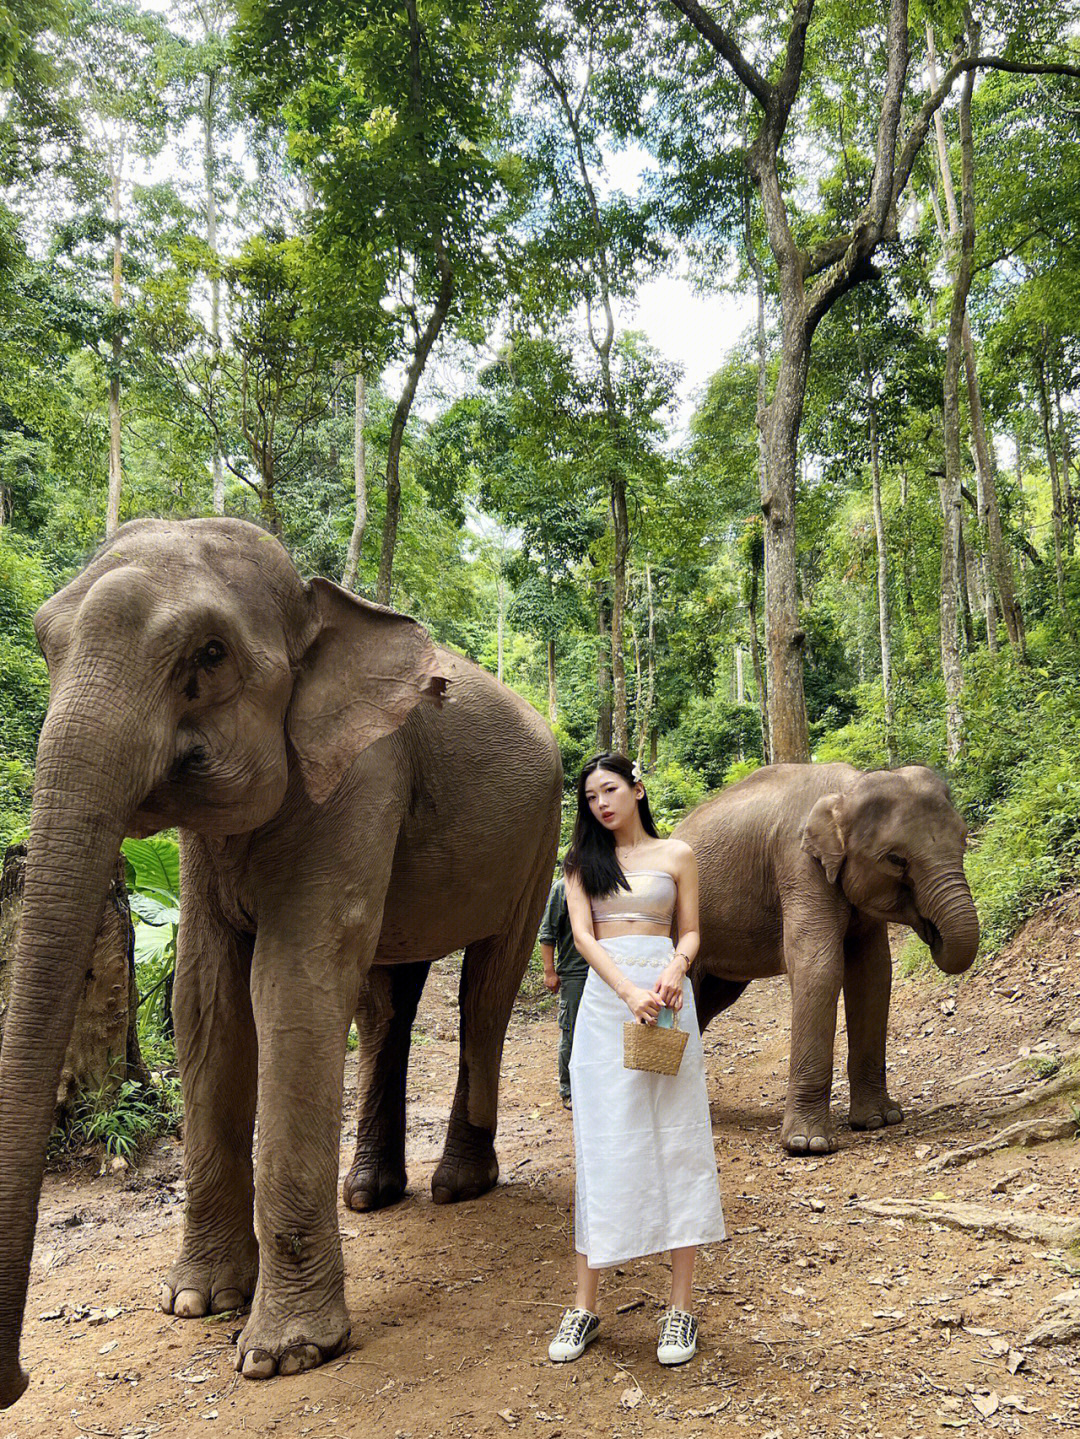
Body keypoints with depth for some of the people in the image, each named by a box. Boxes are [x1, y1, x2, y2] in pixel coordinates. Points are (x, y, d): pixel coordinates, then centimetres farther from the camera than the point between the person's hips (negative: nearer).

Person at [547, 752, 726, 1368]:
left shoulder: (676, 854, 9)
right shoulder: (583, 860, 11)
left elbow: (690, 931, 8)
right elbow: (583, 935, 1)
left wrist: (676, 968, -14)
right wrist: (628, 991, -14)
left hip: (666, 998, -1)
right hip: (605, 1000, 1)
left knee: (678, 1142, 1)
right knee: (603, 1147, 2)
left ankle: (683, 1307, 10)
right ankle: (586, 1306, 12)